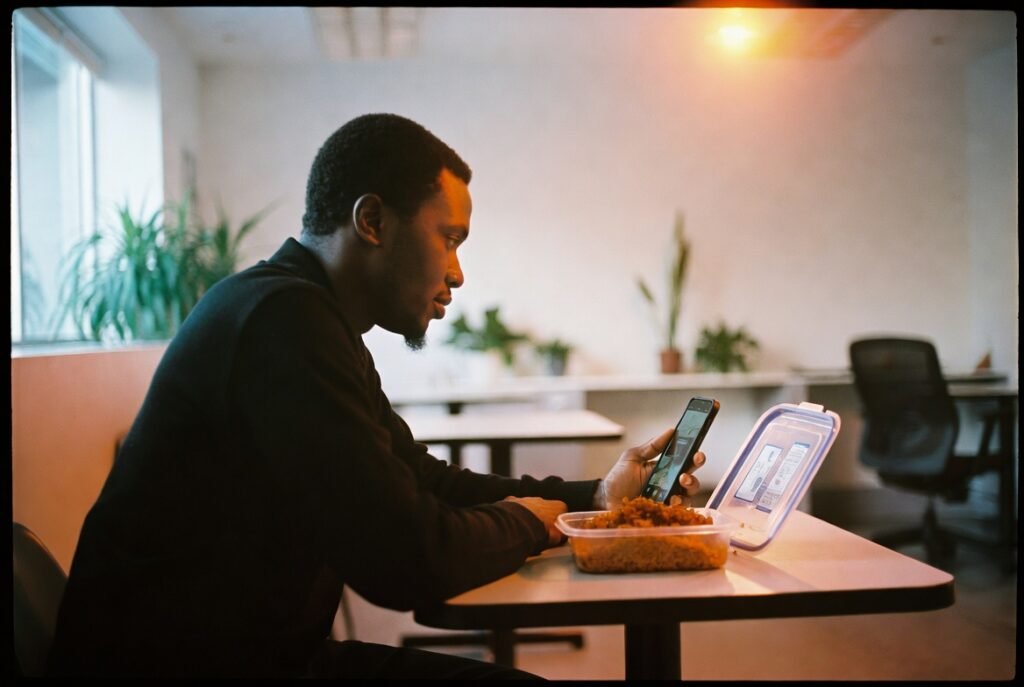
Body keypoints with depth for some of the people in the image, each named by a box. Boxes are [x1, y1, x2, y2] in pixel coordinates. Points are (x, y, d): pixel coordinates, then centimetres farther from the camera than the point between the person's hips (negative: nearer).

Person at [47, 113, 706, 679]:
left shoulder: (315, 320, 8)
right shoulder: (283, 321, -23)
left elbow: (425, 482, 15)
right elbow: (408, 560, -26)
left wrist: (591, 496, 10)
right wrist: (525, 521, -6)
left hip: (273, 649, 9)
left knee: (506, 671, 1)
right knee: (504, 669, -9)